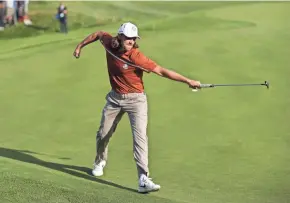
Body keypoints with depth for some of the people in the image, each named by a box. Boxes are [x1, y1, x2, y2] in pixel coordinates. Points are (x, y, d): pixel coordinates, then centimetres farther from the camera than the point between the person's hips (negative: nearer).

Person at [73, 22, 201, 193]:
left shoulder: (136, 57, -24)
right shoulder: (110, 43, -10)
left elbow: (161, 71, -24)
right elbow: (99, 34, 13)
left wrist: (187, 81, -27)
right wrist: (80, 46, 19)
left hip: (136, 99, -5)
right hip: (115, 98, 5)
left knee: (140, 136, -18)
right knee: (103, 134, 15)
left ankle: (144, 180, -26)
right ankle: (100, 162, 46)